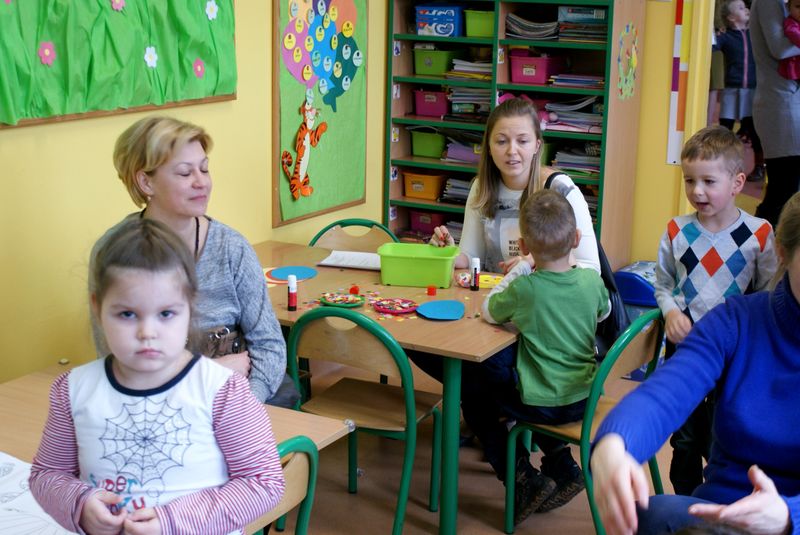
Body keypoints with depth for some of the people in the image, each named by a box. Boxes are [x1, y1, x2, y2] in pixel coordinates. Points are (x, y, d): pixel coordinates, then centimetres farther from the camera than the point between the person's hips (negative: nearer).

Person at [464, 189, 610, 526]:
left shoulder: (524, 289, -22)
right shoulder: (592, 280, -8)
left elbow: (488, 312, -2)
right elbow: (604, 312, 15)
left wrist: (519, 269, 2)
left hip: (545, 406, -6)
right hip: (585, 397, 6)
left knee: (475, 401, 15)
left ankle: (524, 480, 6)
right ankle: (562, 467, 28)